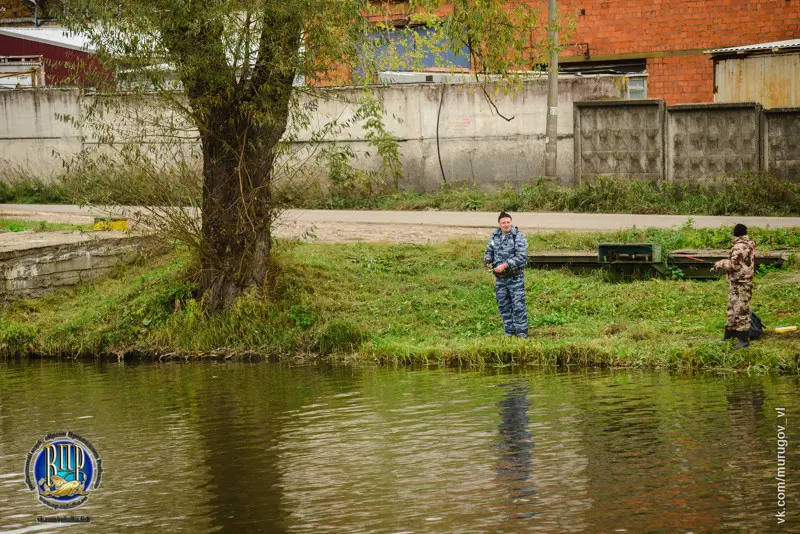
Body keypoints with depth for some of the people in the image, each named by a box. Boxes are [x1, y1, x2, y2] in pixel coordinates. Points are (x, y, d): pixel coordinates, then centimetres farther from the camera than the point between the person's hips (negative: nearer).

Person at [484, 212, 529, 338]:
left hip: (515, 277, -6)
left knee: (518, 306, -6)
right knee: (503, 306, 10)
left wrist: (505, 265, -24)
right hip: (500, 279, 6)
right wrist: (487, 261, -8)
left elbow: (521, 257, -19)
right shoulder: (495, 237, 7)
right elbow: (488, 252, 15)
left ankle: (522, 333, -2)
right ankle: (509, 332, 19)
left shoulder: (519, 237, -11)